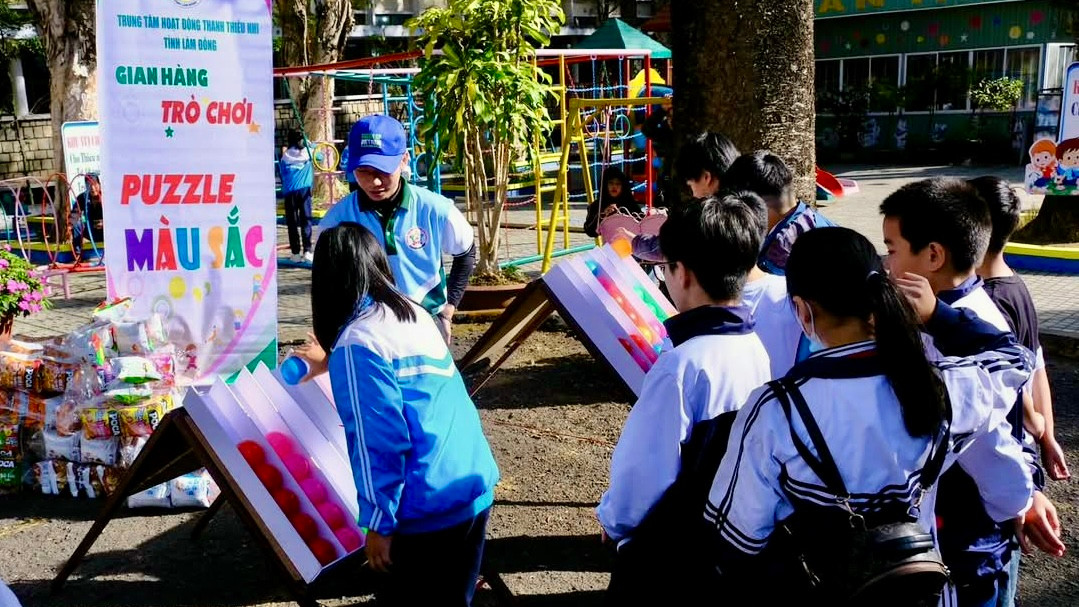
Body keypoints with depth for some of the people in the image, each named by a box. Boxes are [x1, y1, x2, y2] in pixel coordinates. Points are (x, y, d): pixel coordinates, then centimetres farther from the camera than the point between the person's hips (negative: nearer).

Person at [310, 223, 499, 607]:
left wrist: (377, 523, -8)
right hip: (475, 488, 7)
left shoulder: (357, 343, -15)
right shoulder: (416, 314, 8)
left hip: (431, 510, -7)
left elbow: (379, 443, -18)